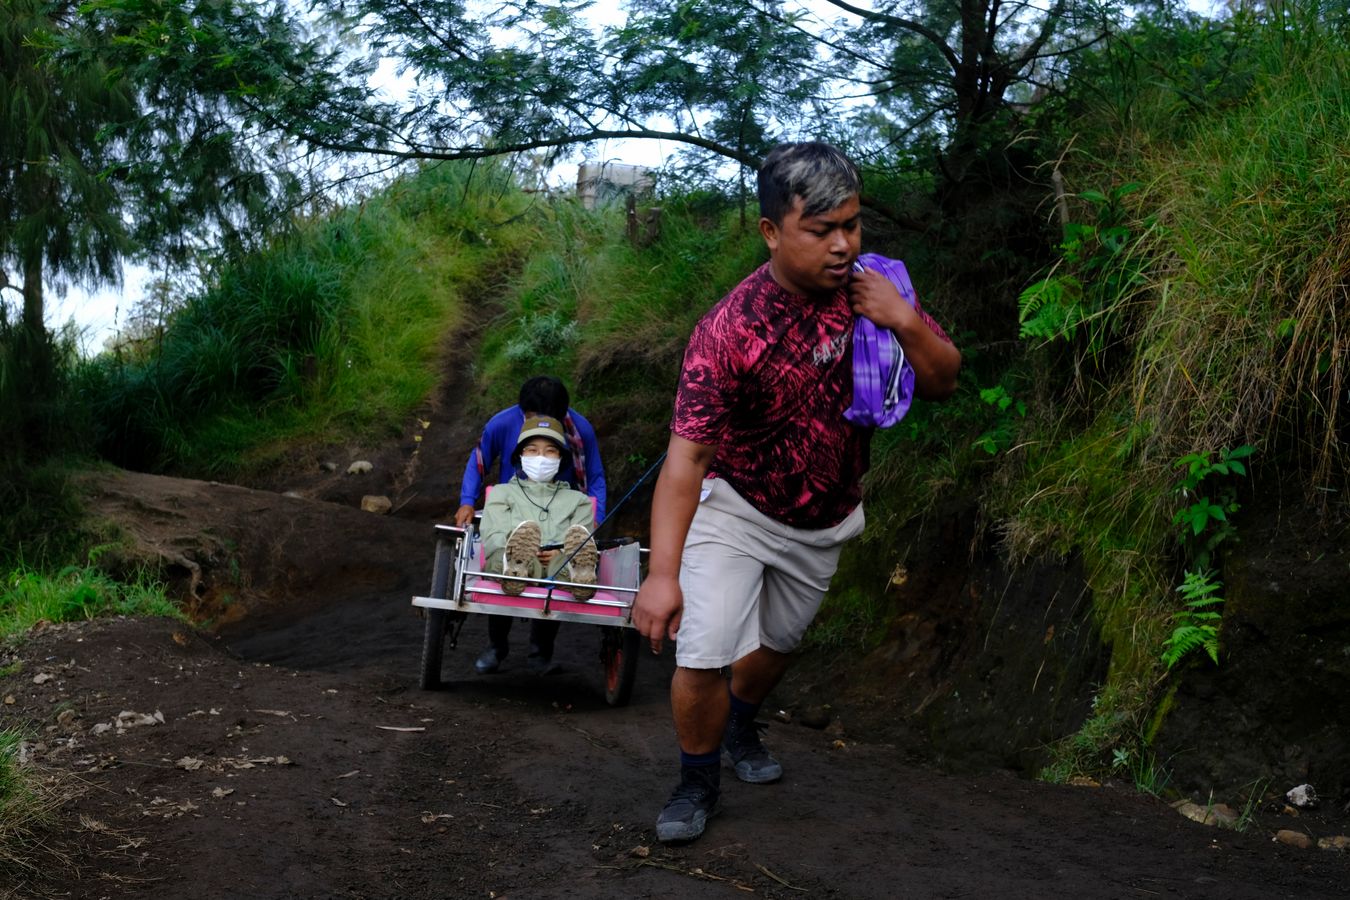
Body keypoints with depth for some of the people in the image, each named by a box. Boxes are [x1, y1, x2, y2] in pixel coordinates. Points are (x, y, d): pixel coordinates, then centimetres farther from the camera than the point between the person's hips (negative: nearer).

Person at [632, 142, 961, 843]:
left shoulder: (875, 287, -14)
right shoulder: (728, 330, -31)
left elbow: (942, 383, -7)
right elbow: (687, 452, -36)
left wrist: (906, 324, -28)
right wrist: (663, 571, -45)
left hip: (823, 518, 5)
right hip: (735, 508, -5)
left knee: (777, 641, 22)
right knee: (704, 653, -18)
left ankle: (740, 730, 54)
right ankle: (697, 782, 10)